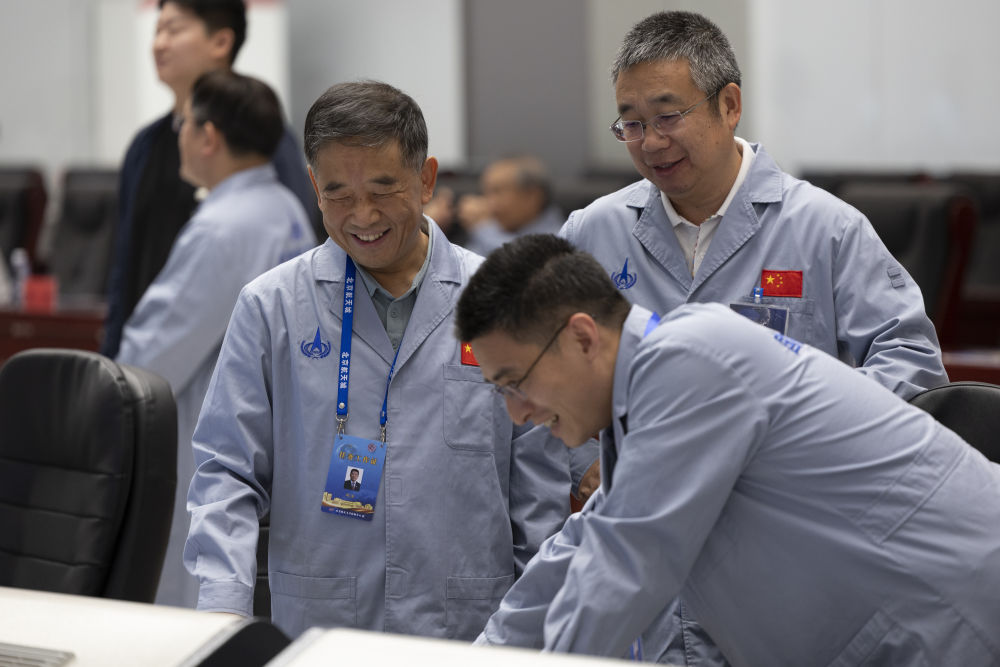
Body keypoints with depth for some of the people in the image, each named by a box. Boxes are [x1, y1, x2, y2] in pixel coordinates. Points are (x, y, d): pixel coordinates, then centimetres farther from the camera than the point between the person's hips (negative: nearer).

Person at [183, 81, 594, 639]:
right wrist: (223, 607, -9)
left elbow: (541, 490, 9)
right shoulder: (271, 306, 6)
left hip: (470, 634, 0)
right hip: (315, 632, 1)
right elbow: (227, 473, 5)